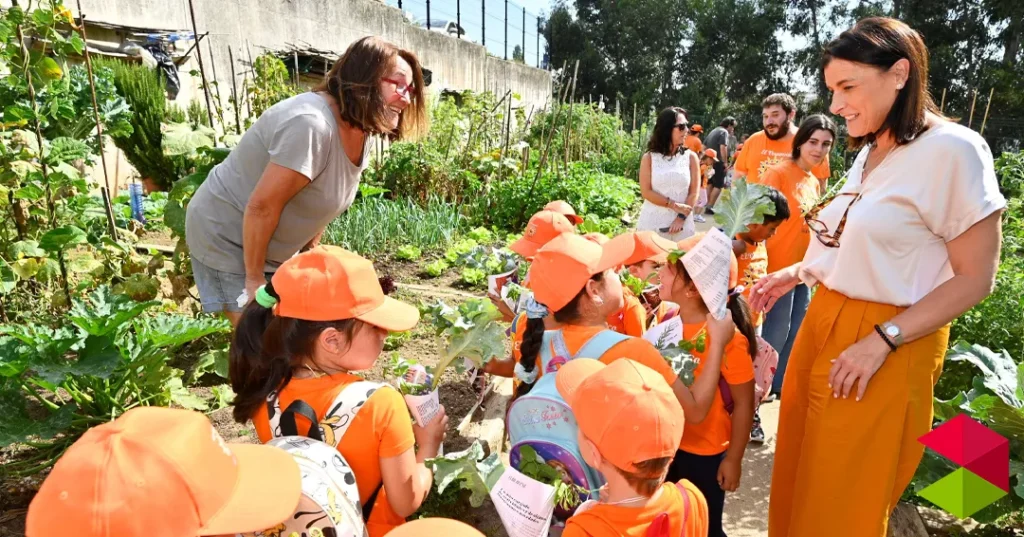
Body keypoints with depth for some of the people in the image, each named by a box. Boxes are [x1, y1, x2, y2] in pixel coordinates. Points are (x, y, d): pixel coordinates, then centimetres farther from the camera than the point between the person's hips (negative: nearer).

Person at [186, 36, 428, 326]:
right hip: (228, 242, -8)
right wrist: (254, 279, -19)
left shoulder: (361, 133, -4)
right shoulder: (311, 124, -32)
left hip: (273, 250, 8)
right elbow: (261, 208, -29)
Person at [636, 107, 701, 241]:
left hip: (681, 225, 1)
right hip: (652, 223, -1)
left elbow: (693, 192, 0)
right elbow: (646, 192, -6)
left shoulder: (690, 157, 4)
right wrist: (674, 205, -13)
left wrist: (681, 218, -12)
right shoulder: (649, 158, 1)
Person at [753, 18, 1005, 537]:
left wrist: (882, 341, -19)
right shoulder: (868, 153, 10)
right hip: (823, 322, 7)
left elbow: (975, 277, -14)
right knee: (803, 474, 19)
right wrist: (793, 274, 5)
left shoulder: (952, 149, -14)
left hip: (884, 346, -7)